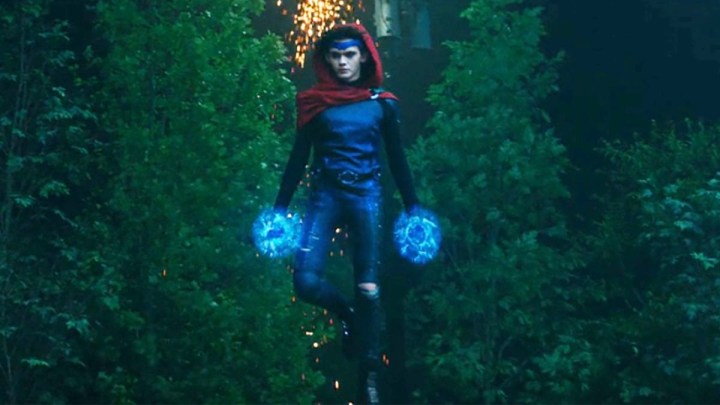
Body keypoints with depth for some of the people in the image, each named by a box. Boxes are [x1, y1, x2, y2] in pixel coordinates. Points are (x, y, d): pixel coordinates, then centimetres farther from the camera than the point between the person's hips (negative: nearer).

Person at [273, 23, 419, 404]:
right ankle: (346, 313, 18)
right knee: (306, 280, -15)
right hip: (325, 194, 0)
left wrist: (412, 207, 5)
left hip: (366, 196, 0)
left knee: (368, 288, -2)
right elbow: (298, 157, 7)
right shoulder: (315, 103, 4)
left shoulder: (382, 104, 4)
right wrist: (279, 207, 4)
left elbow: (397, 159, 9)